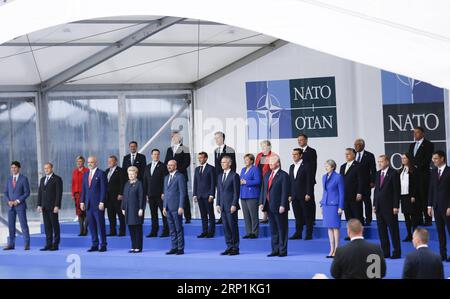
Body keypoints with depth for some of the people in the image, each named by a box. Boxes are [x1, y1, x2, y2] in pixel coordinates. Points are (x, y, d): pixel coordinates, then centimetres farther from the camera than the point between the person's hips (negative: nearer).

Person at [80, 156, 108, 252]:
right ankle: (94, 245, 11)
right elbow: (84, 189, 17)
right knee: (91, 225, 6)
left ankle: (103, 245, 3)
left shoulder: (101, 174, -4)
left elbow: (103, 189, -8)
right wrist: (82, 202, 9)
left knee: (100, 225, -3)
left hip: (98, 204, -6)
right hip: (88, 204, 6)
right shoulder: (86, 175, 16)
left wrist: (102, 202, -14)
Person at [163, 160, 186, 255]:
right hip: (168, 208, 7)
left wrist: (181, 207, -15)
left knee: (179, 228, -3)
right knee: (172, 229, 9)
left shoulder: (180, 176, -5)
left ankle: (180, 248, 1)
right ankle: (174, 248, 13)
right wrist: (164, 207, 15)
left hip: (176, 207, -7)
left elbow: (182, 192, -10)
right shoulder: (166, 177, 18)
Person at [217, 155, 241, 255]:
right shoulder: (220, 176, 15)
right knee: (226, 227, 7)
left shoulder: (234, 176, -6)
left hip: (231, 206, -7)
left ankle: (235, 248, 4)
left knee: (233, 227, -2)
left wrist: (234, 205, -15)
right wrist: (218, 204, 9)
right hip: (223, 206, 7)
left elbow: (236, 192, -9)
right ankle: (229, 247, 14)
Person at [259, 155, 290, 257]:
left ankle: (283, 250, 6)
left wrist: (283, 205, -18)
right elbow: (263, 189, 15)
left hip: (279, 207, -7)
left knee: (282, 229, 1)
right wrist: (261, 202, 6)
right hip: (269, 206, 7)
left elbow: (285, 192, -13)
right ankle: (275, 250, 17)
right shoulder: (267, 175, 14)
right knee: (273, 229, 11)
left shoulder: (283, 175, -8)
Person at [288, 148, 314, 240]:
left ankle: (309, 234, 5)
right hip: (294, 196, 6)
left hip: (304, 196, -6)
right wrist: (290, 195, 10)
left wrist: (308, 194, -15)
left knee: (307, 215, 0)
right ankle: (298, 233, 11)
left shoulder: (306, 166, -4)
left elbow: (310, 181, -9)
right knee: (297, 216, 7)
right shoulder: (292, 167, 16)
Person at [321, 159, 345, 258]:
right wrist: (322, 205, 15)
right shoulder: (324, 177, 12)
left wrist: (340, 207, -12)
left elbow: (342, 193, -8)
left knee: (335, 227, -4)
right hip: (326, 204, 7)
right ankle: (332, 250, 13)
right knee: (329, 227, 8)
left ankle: (336, 250, 1)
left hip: (334, 204, -7)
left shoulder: (338, 177, -8)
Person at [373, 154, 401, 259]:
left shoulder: (394, 173, -7)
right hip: (379, 207, 7)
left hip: (390, 207, -7)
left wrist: (396, 206, -14)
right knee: (382, 230, 8)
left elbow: (397, 191, -10)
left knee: (393, 230, -1)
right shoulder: (378, 174, 13)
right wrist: (374, 204, 10)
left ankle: (397, 252, 4)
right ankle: (385, 252, 15)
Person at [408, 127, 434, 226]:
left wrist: (417, 166, -14)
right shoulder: (412, 145, 21)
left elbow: (428, 159, -10)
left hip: (423, 174, -6)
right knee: (417, 197, 4)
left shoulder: (428, 144, 0)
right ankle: (419, 219, 7)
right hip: (413, 174, 6)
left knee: (425, 197, -8)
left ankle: (427, 220, -6)